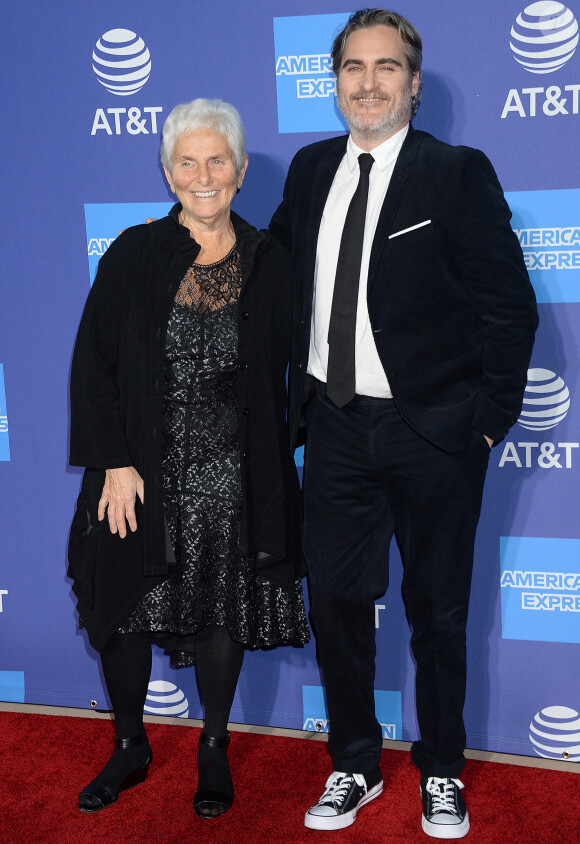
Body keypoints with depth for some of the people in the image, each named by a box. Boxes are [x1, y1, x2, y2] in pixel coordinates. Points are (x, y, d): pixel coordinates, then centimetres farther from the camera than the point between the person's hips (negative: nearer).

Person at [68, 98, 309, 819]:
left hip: (231, 477, 1)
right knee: (124, 611, 7)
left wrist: (272, 469, 0)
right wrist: (113, 463, -10)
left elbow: (278, 375, 7)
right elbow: (93, 361, -3)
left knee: (222, 613, 8)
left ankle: (214, 752, 30)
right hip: (141, 474, 0)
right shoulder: (134, 254, -1)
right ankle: (130, 748, 30)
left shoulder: (268, 262, 3)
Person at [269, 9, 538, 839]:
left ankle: (441, 772, 30)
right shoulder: (310, 169, 8)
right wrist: (296, 392, 13)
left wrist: (489, 420, -10)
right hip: (336, 426, 4)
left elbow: (510, 308, -7)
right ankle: (355, 765, 30)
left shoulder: (458, 173, -7)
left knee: (438, 612, 10)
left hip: (431, 432, -4)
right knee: (335, 599, 10)